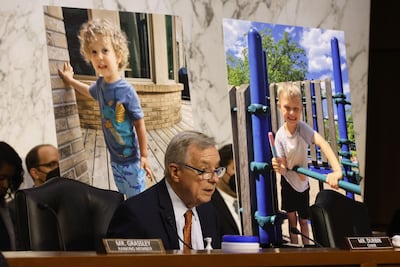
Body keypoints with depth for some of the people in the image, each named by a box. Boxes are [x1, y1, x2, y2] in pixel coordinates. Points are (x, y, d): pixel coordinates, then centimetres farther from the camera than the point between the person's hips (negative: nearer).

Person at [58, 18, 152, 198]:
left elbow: (140, 124, -15)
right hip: (115, 158, 6)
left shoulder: (126, 91, -22)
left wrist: (144, 156, -13)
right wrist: (70, 81, 27)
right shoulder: (100, 85, -3)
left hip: (131, 158, -6)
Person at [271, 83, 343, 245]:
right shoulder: (280, 136, -19)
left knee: (303, 221, 11)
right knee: (292, 219, 8)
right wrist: (278, 166, -42)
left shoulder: (302, 128, -24)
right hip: (288, 183, 0)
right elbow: (284, 167, -15)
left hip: (303, 184, 0)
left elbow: (322, 143, -42)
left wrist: (337, 171, -57)